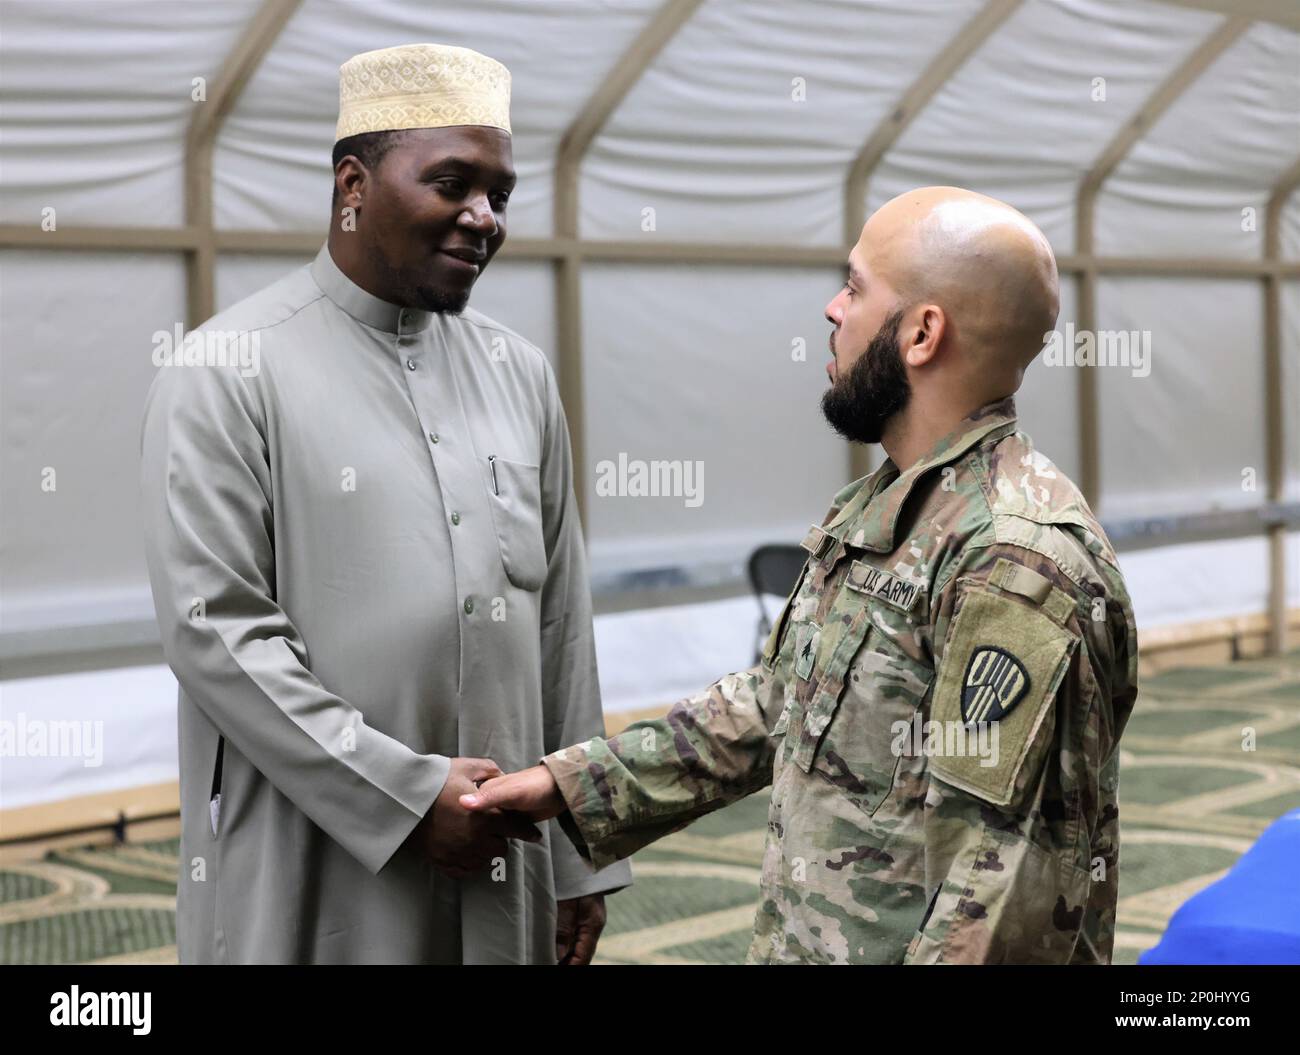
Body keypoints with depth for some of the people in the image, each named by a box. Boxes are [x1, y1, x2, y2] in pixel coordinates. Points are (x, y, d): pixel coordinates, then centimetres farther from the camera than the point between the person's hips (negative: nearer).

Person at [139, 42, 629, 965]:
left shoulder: (519, 374, 10)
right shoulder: (226, 375, -6)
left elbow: (561, 625, 11)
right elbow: (213, 627, -12)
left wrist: (582, 858, 9)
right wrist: (407, 796, -17)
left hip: (501, 871, 5)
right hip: (308, 890, -4)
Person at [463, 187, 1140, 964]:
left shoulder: (1020, 563, -22)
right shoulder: (879, 513, 9)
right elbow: (776, 704, 17)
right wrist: (574, 784, 13)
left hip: (918, 946, -8)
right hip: (806, 941, 8)